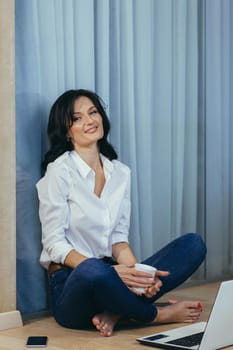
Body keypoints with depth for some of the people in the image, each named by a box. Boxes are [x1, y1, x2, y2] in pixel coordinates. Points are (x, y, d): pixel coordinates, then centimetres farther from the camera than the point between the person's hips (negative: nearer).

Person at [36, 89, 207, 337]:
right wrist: (112, 270, -23)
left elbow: (119, 238, 9)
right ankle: (157, 315, -11)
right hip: (71, 284, -6)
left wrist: (137, 271, -13)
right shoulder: (60, 172, -6)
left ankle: (114, 314, -22)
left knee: (193, 244, -7)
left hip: (110, 279, 6)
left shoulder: (120, 172, 12)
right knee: (94, 270, -42)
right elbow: (54, 244, -11)